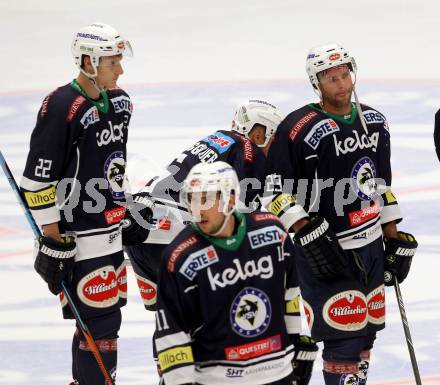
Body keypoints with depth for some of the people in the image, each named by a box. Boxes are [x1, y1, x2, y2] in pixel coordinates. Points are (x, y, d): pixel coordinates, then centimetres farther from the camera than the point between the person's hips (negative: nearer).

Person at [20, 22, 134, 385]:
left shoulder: (119, 100, 8)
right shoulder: (62, 107, -19)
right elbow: (38, 176, -18)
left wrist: (127, 210, 24)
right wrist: (52, 235, -17)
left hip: (113, 227, 9)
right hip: (80, 236, -9)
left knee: (106, 311, 16)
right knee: (100, 317, -8)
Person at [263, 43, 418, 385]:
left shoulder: (374, 122, 9)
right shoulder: (298, 128, -14)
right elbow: (275, 190, -13)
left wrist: (395, 239, 17)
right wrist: (307, 233, -21)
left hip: (371, 248, 7)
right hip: (327, 254, -7)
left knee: (365, 333, 12)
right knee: (344, 340, -10)